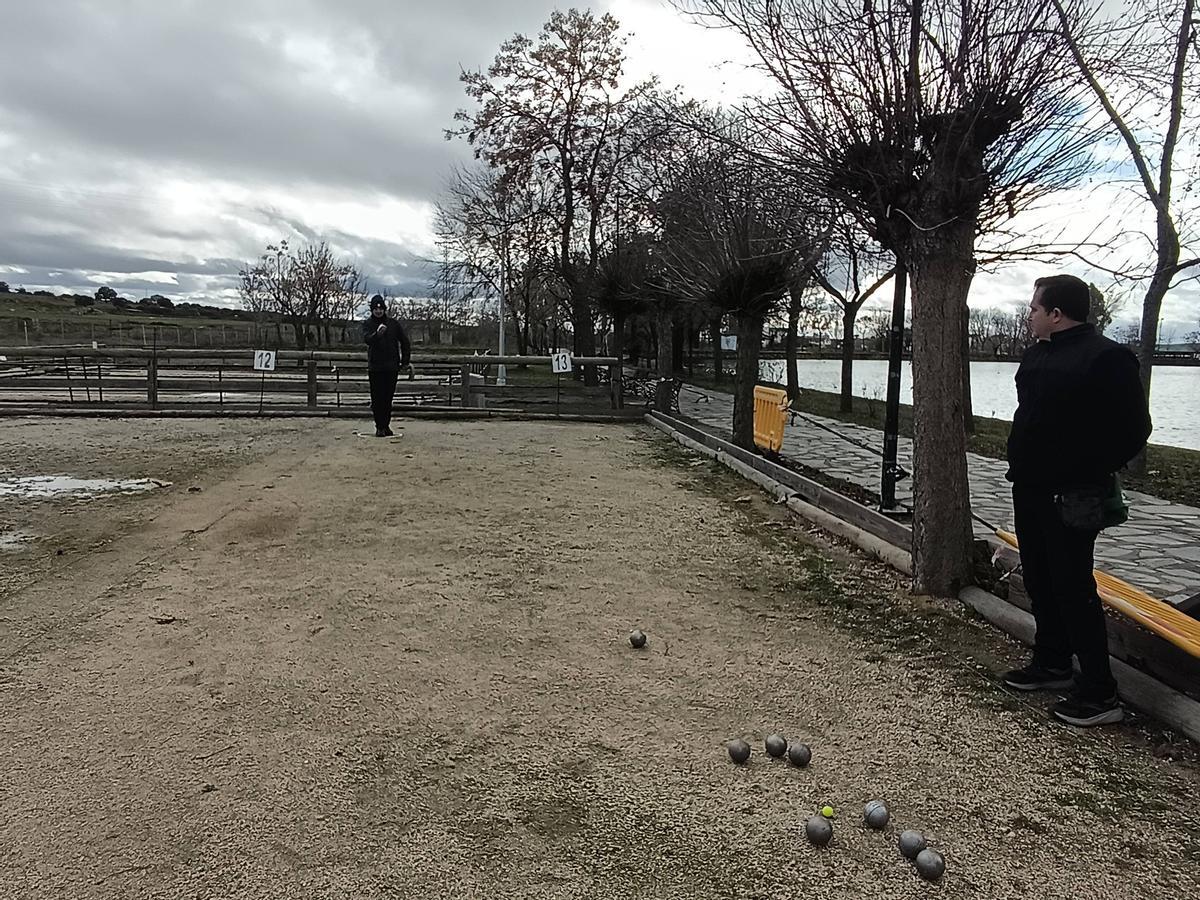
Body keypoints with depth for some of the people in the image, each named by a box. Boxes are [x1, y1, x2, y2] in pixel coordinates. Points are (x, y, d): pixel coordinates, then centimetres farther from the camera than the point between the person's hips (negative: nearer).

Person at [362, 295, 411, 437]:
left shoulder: (393, 323, 5)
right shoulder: (368, 324, 0)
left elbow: (404, 341, 13)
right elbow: (367, 339, -20)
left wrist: (405, 361, 10)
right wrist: (377, 333, -41)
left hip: (392, 367, 2)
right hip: (375, 367, -2)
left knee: (388, 398, 7)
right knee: (377, 398, -3)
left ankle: (386, 425, 17)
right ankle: (379, 426, 3)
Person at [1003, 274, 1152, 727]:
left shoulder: (1105, 357, -15)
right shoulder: (1037, 354, 12)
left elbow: (1133, 429, -15)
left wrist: (1091, 473, -14)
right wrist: (1021, 466, 14)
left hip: (1071, 498, -9)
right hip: (1030, 489, 9)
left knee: (1073, 588, -5)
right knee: (1039, 582, 17)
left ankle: (1100, 693, 6)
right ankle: (1052, 664, 32)